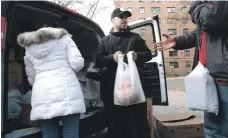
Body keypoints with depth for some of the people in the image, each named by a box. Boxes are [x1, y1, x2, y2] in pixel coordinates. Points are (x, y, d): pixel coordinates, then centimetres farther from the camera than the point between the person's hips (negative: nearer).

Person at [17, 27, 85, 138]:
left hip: (42, 97, 3)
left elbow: (31, 78, 22)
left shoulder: (29, 48, 25)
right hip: (67, 93, -2)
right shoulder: (64, 38, 16)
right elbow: (77, 63, 1)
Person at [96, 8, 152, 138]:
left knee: (139, 117, 7)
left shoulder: (135, 37, 14)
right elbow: (98, 60, 4)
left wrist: (138, 56, -11)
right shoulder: (105, 41, 14)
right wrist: (112, 58, -16)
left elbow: (148, 54, 11)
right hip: (112, 86, 1)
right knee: (116, 120, 10)